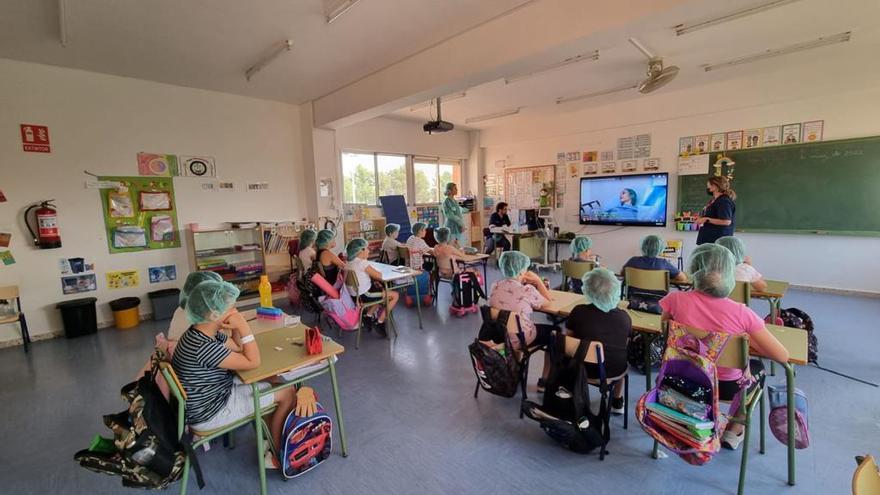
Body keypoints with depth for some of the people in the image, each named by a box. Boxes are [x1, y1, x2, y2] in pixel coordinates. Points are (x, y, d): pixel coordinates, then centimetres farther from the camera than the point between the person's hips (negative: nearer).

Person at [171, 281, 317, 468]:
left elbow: (240, 348, 7)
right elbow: (253, 362, -26)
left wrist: (237, 328, -12)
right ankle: (276, 456, 13)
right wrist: (244, 326, -27)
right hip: (209, 414, -9)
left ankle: (273, 437, 23)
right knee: (287, 394, -6)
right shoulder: (204, 347, -34)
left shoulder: (200, 332, -4)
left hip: (210, 396, 9)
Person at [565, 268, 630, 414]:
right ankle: (617, 402, 43)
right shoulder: (624, 316, -9)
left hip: (585, 369, -2)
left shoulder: (579, 311, -15)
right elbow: (625, 345, 7)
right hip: (616, 370, 2)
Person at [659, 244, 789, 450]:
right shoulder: (741, 313, -24)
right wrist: (748, 340, -1)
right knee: (756, 366, 32)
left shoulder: (676, 300, -22)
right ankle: (734, 431, 34)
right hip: (728, 387, -1)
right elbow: (782, 356, -16)